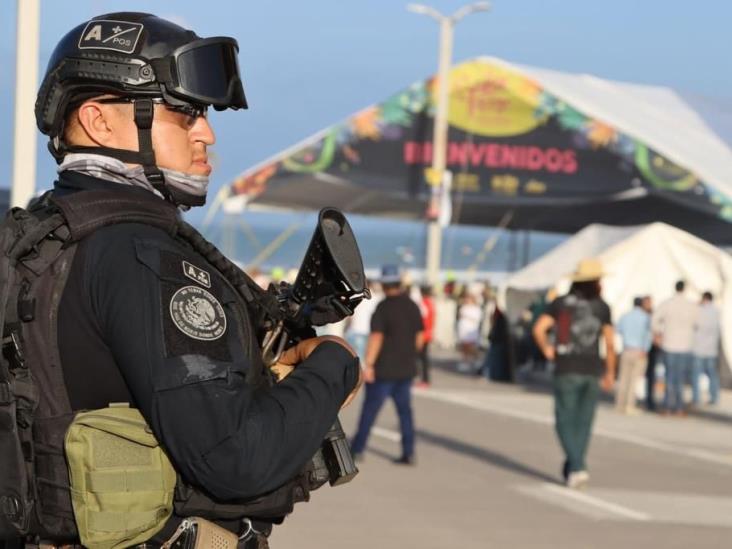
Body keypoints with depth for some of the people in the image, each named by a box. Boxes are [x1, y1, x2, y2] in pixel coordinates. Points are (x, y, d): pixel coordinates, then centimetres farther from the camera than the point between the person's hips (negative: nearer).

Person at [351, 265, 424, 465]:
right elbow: (420, 337, 12)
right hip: (406, 368, 6)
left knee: (370, 408, 3)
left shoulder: (383, 308, -13)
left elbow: (376, 338, -19)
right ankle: (408, 453, 5)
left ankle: (357, 448, 8)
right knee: (405, 410, 9)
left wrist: (368, 364, -17)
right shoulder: (413, 306, 6)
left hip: (384, 369, -6)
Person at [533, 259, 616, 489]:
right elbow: (610, 343, -1)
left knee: (566, 420, 3)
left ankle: (577, 466, -13)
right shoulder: (602, 307, 1)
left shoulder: (560, 303, 0)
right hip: (593, 370, 1)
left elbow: (539, 328, -11)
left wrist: (546, 350, 4)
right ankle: (572, 468, 15)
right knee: (583, 421, 12)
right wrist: (610, 373, 8)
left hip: (567, 369, -1)